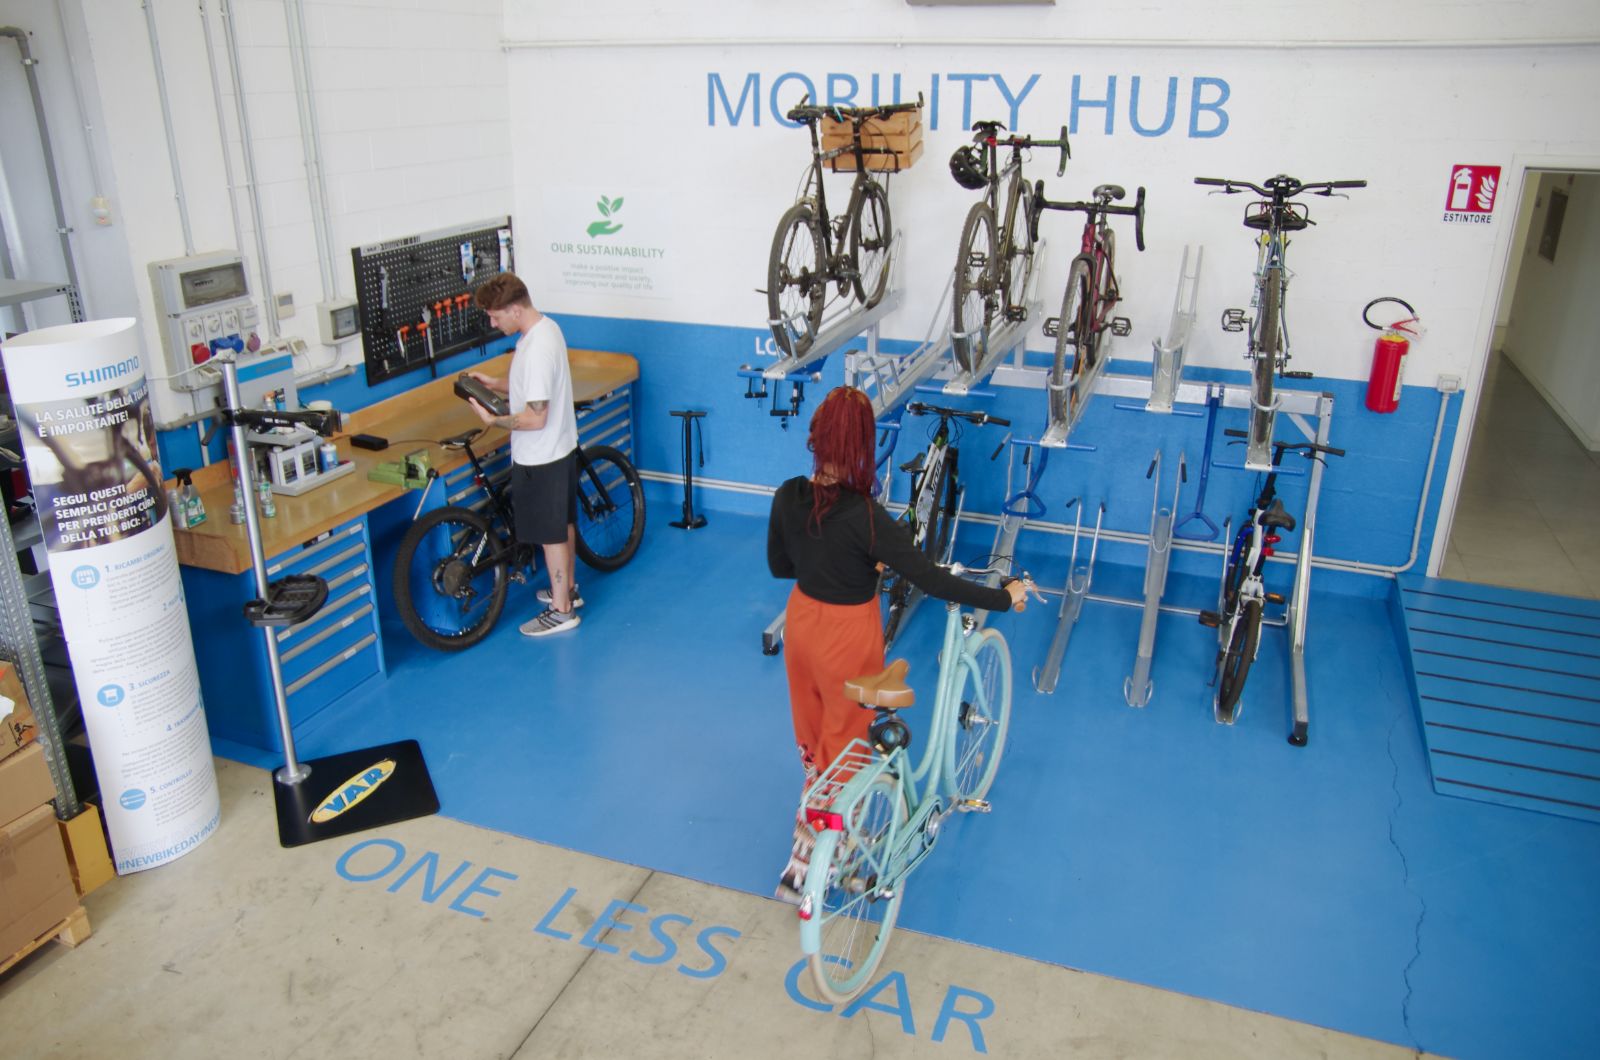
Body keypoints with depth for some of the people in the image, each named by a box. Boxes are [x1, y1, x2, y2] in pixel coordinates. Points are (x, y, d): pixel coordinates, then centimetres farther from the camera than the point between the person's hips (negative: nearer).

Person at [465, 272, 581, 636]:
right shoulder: (546, 326, 2)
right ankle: (568, 588, 39)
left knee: (551, 532, 4)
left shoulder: (536, 349, -29)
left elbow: (535, 418, -28)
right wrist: (496, 384, 6)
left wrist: (492, 419, -17)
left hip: (541, 459, -10)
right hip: (561, 448, 10)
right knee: (562, 522, 22)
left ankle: (561, 610, 17)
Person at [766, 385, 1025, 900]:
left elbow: (778, 566, 3)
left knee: (813, 739, 25)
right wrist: (1005, 597, -13)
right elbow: (932, 580, -25)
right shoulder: (862, 515, -30)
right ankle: (803, 871, 25)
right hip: (847, 637, -6)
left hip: (800, 622, 6)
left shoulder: (787, 496, -12)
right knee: (843, 746, 14)